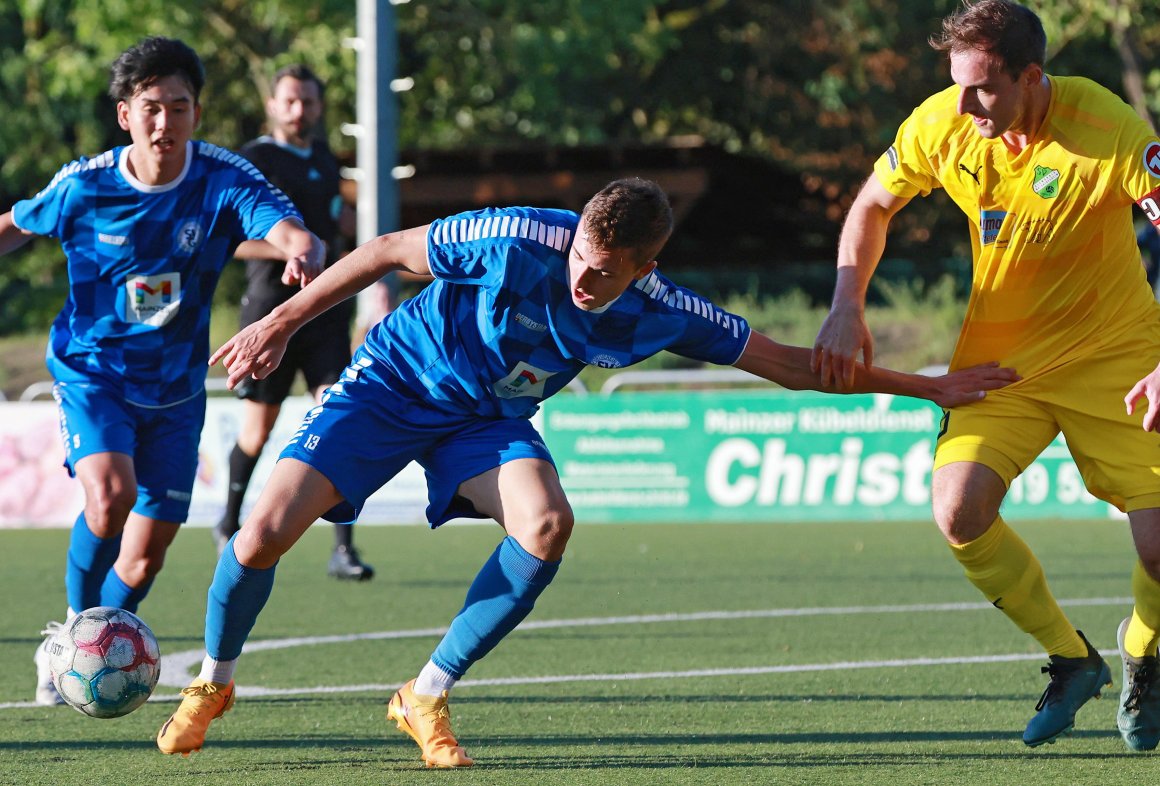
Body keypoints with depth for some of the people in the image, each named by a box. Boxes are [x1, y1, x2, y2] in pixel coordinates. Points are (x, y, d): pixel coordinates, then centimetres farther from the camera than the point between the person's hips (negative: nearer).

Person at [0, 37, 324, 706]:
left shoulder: (225, 180, -15)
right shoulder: (85, 186, -13)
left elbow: (294, 234, -31)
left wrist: (303, 255, -54)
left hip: (175, 388, 2)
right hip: (91, 370, -2)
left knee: (146, 552, 4)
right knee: (110, 495, -29)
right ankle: (76, 628, -6)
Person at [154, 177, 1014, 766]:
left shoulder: (660, 313, -19)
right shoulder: (516, 241, -30)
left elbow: (789, 362, -9)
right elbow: (387, 251, -15)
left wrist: (925, 387, -10)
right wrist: (280, 324, -13)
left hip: (485, 419, 3)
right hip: (392, 383, -3)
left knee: (547, 523, -28)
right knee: (266, 530, -17)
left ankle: (428, 696, -11)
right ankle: (213, 680, 14)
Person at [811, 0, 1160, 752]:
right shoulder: (942, 124, -12)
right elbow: (873, 205, 7)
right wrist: (847, 309, -6)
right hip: (998, 357, 3)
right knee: (959, 509, -20)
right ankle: (1070, 660, 4)